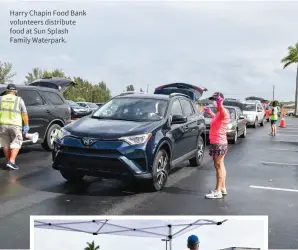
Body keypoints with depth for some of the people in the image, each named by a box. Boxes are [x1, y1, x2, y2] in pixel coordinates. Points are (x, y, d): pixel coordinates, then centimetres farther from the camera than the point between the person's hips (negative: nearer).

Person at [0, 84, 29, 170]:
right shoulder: (19, 100, 2)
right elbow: (24, 114, -1)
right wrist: (26, 125, 3)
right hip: (15, 125, -3)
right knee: (16, 144, 5)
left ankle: (9, 162, 19)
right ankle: (11, 161, -7)